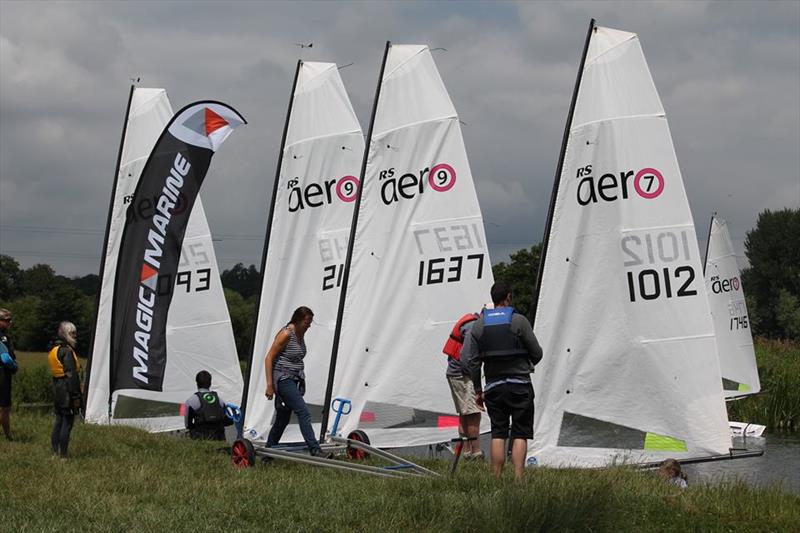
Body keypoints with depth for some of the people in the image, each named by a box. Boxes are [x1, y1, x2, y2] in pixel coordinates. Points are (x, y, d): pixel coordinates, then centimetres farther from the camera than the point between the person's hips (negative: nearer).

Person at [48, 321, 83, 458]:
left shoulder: (53, 350, 15)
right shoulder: (67, 351, -15)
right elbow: (71, 374, -20)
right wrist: (76, 394, -20)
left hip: (57, 388, 10)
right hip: (67, 389, -10)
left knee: (59, 421, 15)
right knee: (67, 422, -7)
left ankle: (55, 452, 18)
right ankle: (63, 454, -7)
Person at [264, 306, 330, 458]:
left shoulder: (300, 334, 10)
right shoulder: (286, 334, -15)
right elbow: (269, 358, -15)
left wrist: (301, 382, 23)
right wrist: (269, 385, -18)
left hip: (293, 381, 9)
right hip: (282, 379, -9)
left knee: (283, 419, 11)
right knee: (303, 412, -18)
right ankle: (314, 450, -21)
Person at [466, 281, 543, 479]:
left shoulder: (479, 324, 5)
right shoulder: (519, 321, -6)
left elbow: (472, 361, 5)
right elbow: (537, 353, -2)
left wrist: (477, 390, 12)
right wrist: (528, 364, 21)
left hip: (493, 387, 3)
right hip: (519, 385, -3)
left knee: (498, 435, 6)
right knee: (520, 435, -2)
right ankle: (518, 479, -11)